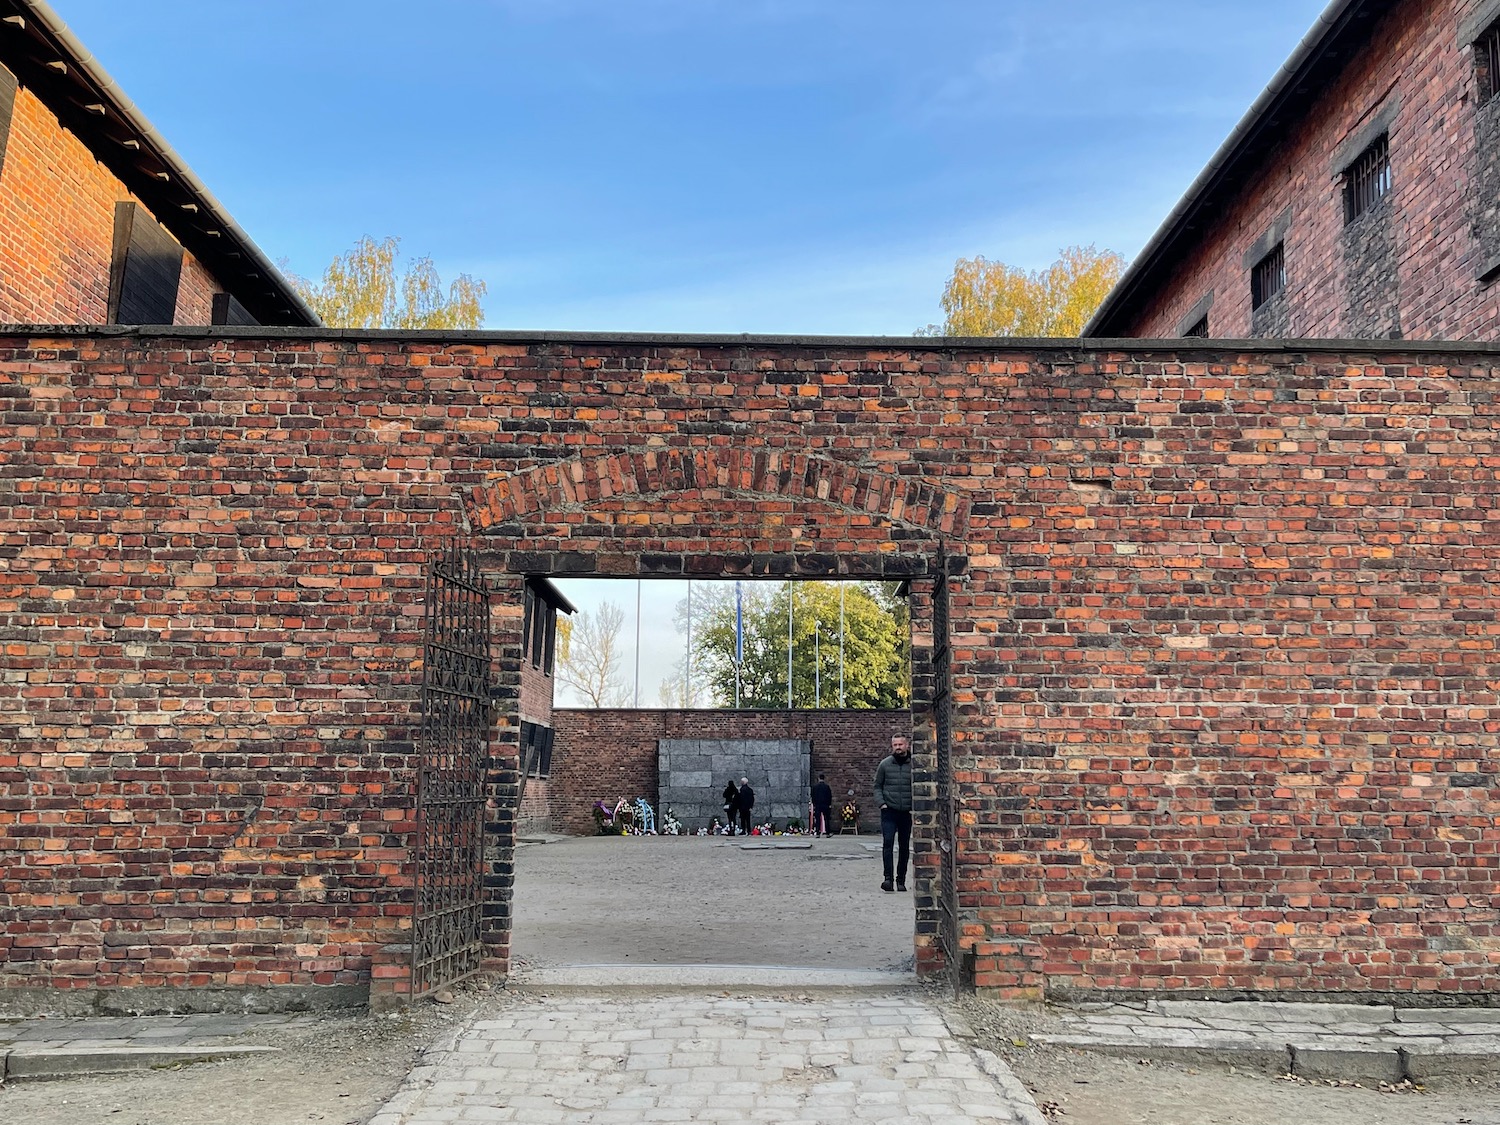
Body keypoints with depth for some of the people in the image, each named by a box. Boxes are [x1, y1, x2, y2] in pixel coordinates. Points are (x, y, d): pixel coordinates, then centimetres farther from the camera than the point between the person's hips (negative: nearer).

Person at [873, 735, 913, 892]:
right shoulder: (885, 765, 2)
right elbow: (877, 786, 8)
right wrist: (881, 803, -5)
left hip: (907, 813, 1)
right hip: (889, 811, -1)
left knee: (905, 847, 8)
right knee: (887, 842, -14)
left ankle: (901, 880, 19)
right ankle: (888, 878, -16)